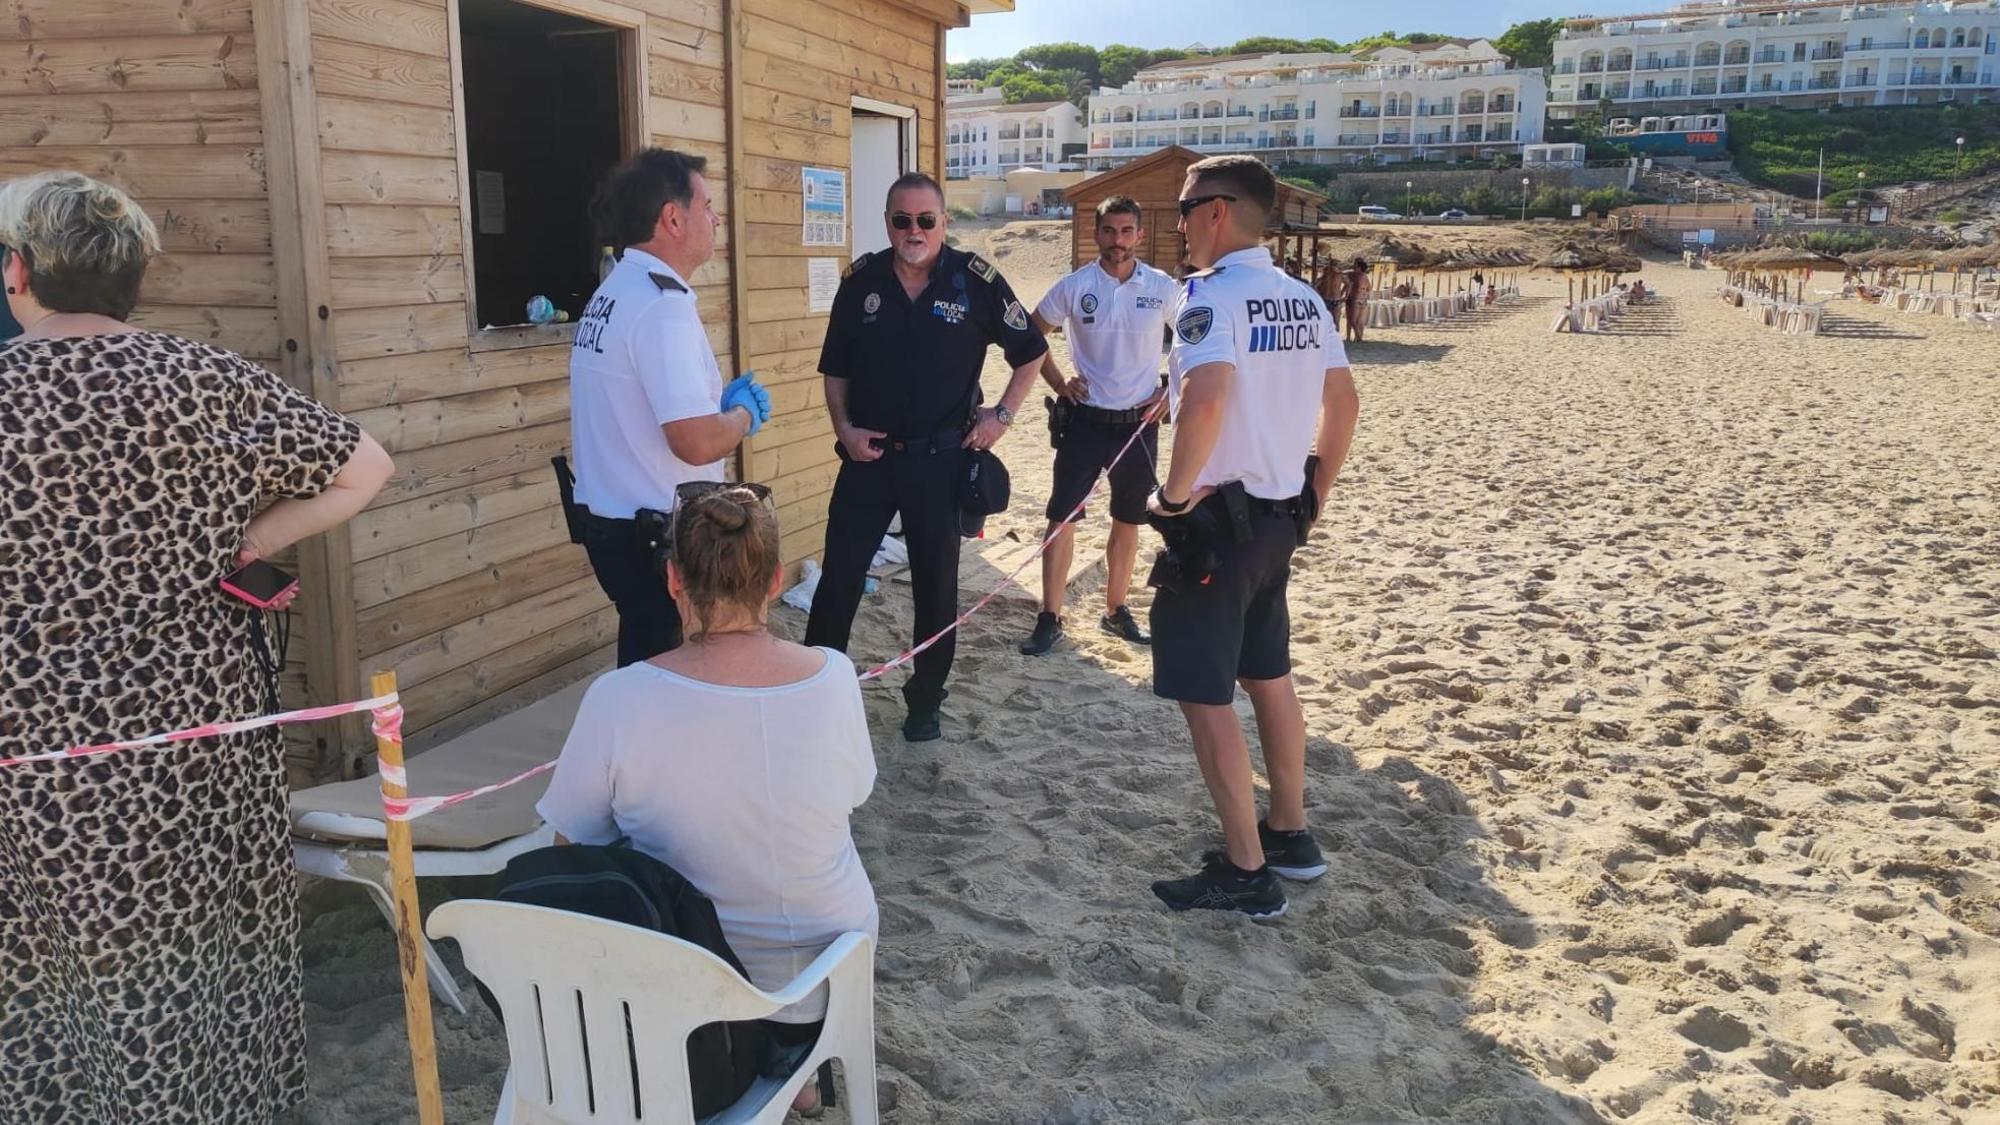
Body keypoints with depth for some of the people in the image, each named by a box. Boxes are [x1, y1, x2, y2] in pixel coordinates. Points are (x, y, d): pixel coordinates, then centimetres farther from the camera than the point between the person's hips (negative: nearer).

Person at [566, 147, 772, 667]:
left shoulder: (611, 295, 10)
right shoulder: (661, 305, -20)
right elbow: (697, 443, -28)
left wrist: (722, 403, 12)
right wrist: (745, 412, -7)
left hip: (611, 521, 9)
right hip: (656, 536, -9)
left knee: (647, 664, 20)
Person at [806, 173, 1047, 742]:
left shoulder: (976, 280, -7)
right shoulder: (861, 281, -1)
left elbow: (1030, 350, 6)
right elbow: (836, 367, 10)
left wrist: (1002, 414, -1)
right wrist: (844, 428, -3)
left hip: (941, 459, -1)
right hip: (868, 453, 1)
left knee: (936, 586, 9)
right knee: (838, 577, 1)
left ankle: (925, 702, 24)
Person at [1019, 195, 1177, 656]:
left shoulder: (1164, 289, -4)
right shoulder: (1074, 287, -5)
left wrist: (1169, 390, -2)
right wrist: (1059, 381, -1)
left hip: (1139, 422, 2)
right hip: (1086, 418, -1)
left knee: (1128, 521, 12)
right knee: (1062, 517, -5)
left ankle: (1116, 610, 28)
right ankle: (1050, 618, 3)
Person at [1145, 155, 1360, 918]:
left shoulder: (1212, 293, -17)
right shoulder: (1302, 298, 9)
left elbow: (1207, 397, -33)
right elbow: (1343, 402, 16)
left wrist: (1174, 491, -21)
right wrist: (1316, 492, 21)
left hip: (1217, 517, -9)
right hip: (1279, 517, 9)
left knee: (1202, 695, 0)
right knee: (1268, 676, 21)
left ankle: (1246, 872, 7)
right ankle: (1290, 836, 33)